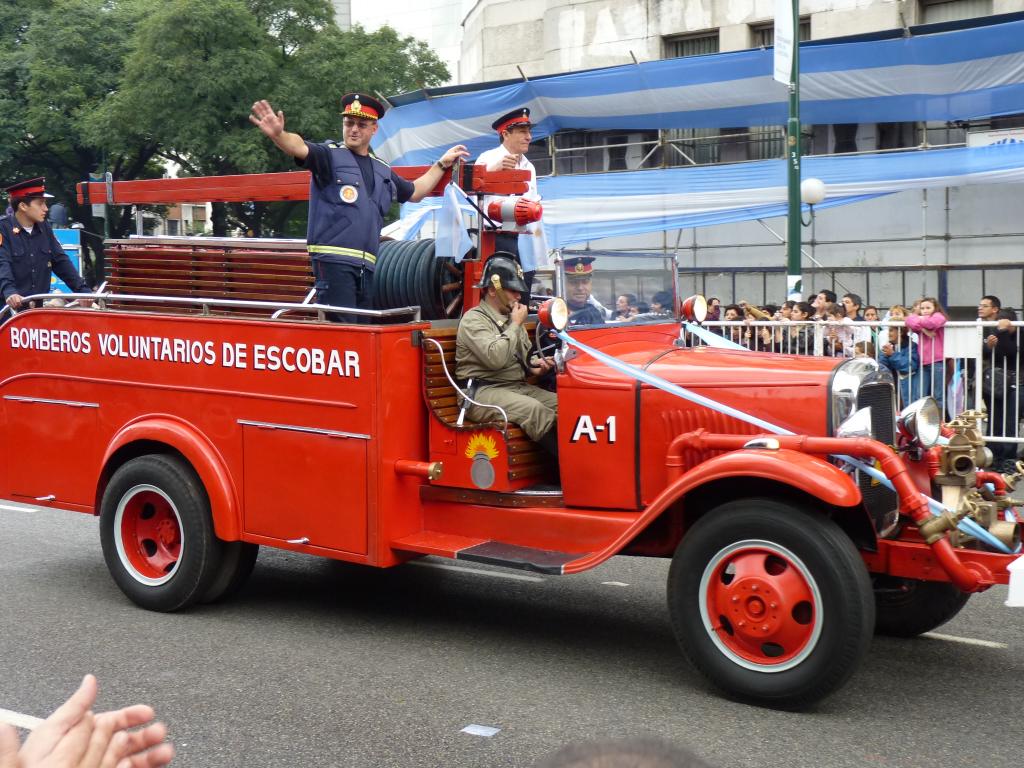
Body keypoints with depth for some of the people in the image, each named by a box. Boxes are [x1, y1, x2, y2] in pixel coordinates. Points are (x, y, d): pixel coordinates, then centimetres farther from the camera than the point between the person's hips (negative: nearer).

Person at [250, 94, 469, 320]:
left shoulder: (382, 170, 21)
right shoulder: (330, 155, 1)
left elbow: (414, 192, 36)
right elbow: (300, 148, -19)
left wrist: (442, 164, 38)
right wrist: (278, 134, -40)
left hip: (366, 265, 7)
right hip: (333, 260, -7)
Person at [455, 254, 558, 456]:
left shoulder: (511, 319, 18)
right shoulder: (473, 320, -8)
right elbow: (495, 358, -24)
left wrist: (533, 365, 6)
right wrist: (516, 325, -13)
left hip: (518, 387, 8)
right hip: (483, 392, -8)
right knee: (534, 410, -33)